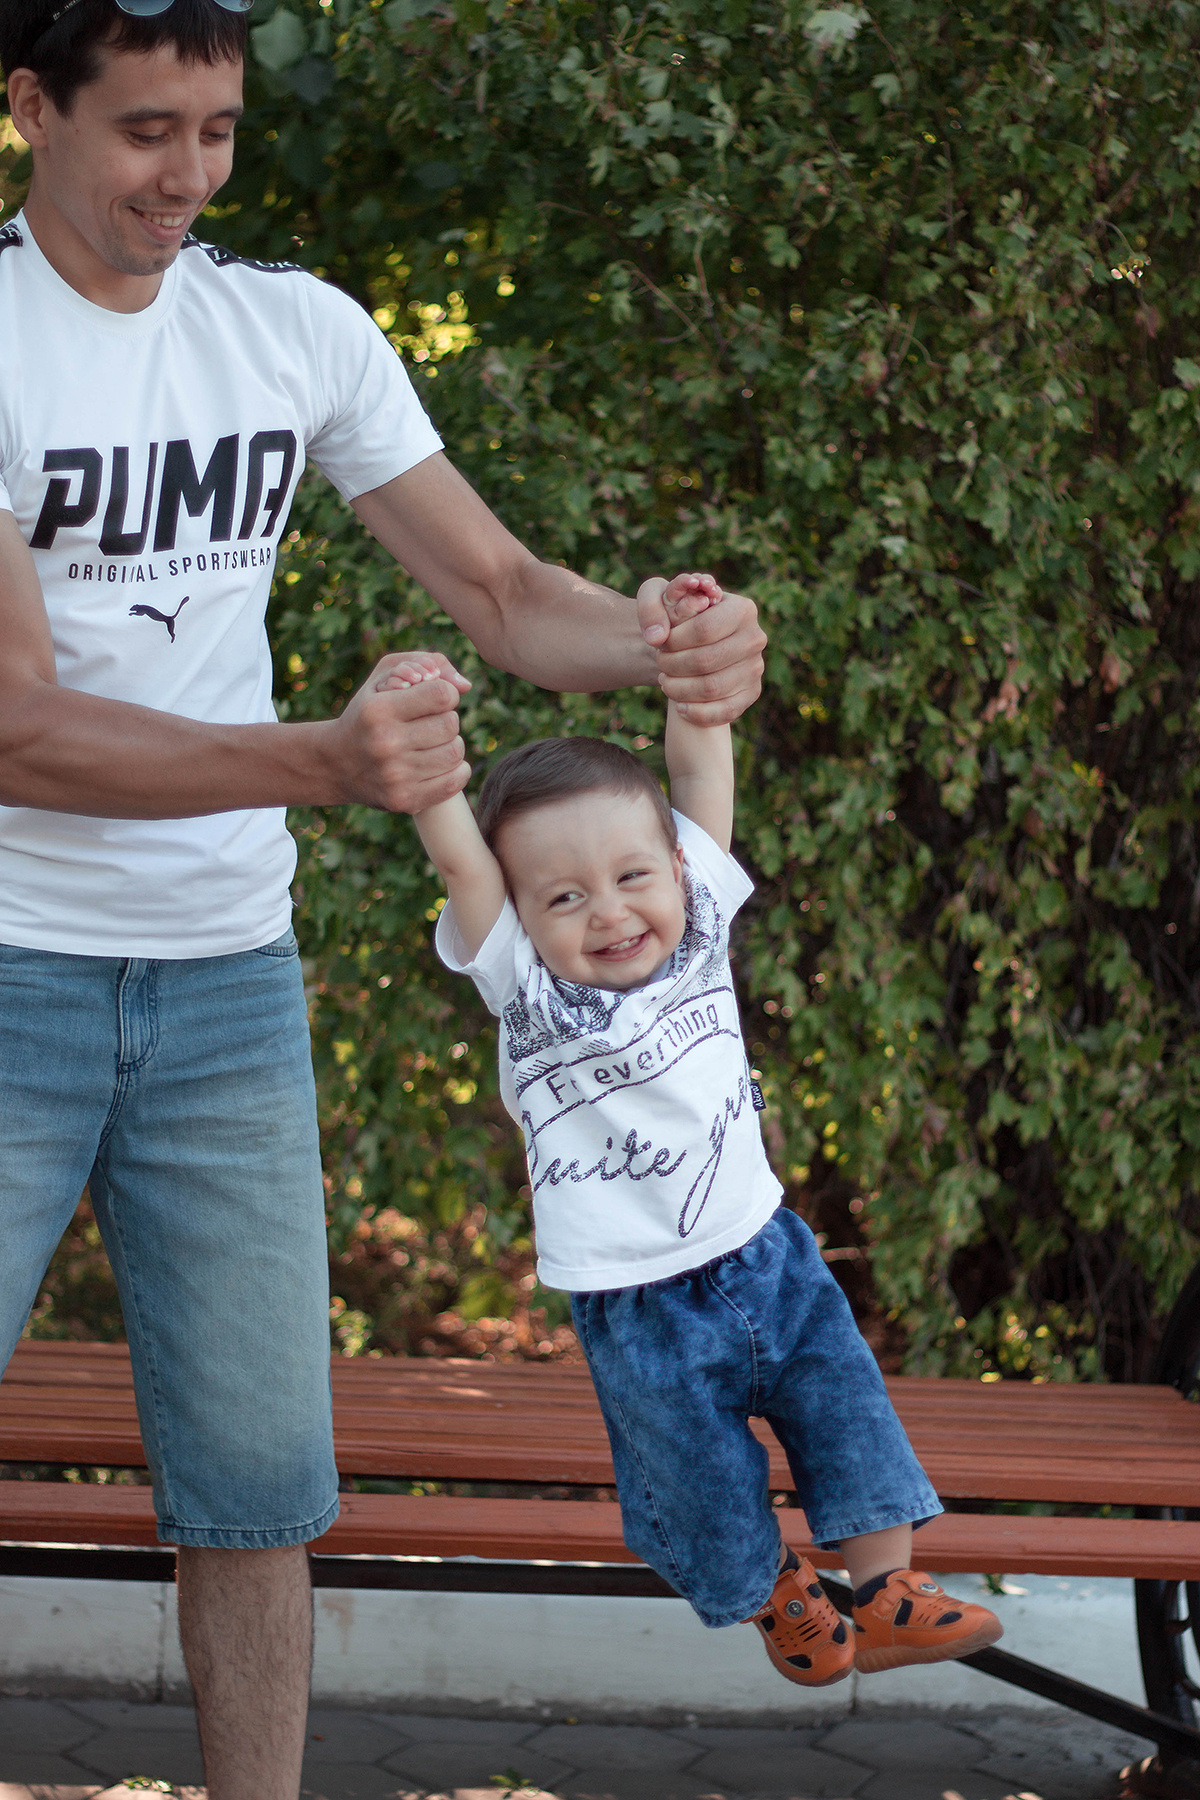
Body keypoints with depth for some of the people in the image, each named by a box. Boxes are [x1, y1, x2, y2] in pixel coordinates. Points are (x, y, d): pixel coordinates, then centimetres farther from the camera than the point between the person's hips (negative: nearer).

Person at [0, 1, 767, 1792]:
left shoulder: (298, 329, 5)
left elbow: (505, 592, 7)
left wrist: (666, 638, -16)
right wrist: (327, 763, -32)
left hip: (231, 987, 4)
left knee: (258, 1484, 6)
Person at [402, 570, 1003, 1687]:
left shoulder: (695, 921, -6)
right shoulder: (524, 986, -15)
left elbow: (700, 768, -9)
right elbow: (456, 855, -28)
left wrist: (688, 649, -22)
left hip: (762, 1250, 3)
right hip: (639, 1305, -3)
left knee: (844, 1404, 5)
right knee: (703, 1481, 9)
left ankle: (886, 1594, 19)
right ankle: (774, 1599, 34)